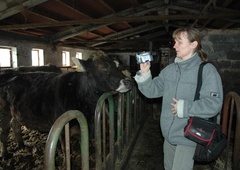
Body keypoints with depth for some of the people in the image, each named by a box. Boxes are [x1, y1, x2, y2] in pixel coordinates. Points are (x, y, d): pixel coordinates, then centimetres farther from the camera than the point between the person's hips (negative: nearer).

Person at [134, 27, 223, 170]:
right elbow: (152, 91, 2)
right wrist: (144, 74, -12)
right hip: (169, 134, 6)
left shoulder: (207, 70, -13)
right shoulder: (170, 69, 4)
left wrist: (184, 107, -21)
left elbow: (214, 104, -21)